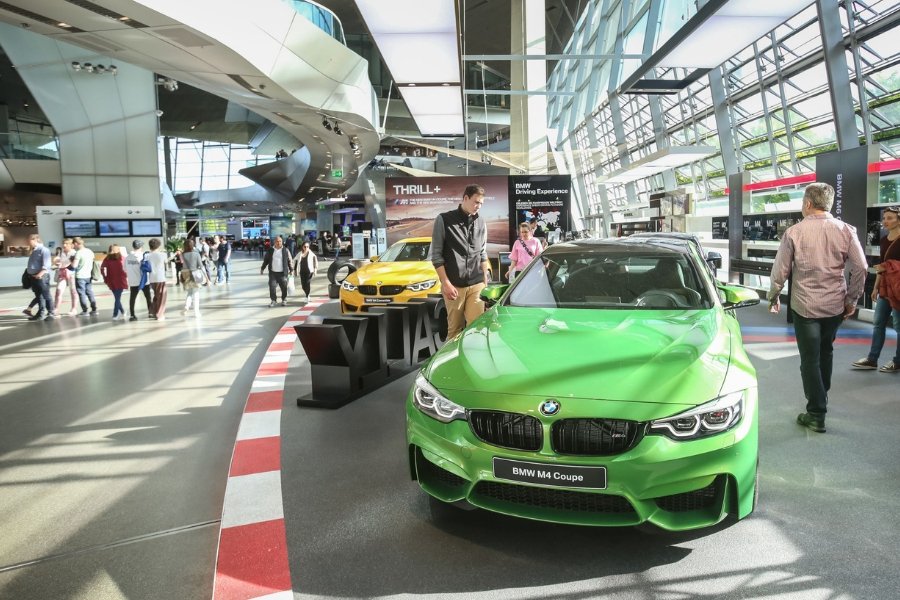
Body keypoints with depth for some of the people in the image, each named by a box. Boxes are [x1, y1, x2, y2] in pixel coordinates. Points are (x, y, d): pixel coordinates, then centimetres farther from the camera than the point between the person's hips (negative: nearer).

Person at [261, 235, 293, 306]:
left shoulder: (285, 250, 1)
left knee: (284, 287, 2)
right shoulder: (270, 250, 5)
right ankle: (273, 300, 10)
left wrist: (291, 270, 3)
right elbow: (266, 260, 12)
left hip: (282, 273, -1)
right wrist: (262, 268, 10)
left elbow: (289, 261, 5)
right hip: (273, 272, 1)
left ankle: (284, 300, 19)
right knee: (272, 286, -3)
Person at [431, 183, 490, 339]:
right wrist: (446, 283, -9)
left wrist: (485, 281, 12)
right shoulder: (444, 220, -1)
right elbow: (436, 254, -3)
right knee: (454, 328, 3)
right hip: (454, 285, -3)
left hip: (477, 285, 3)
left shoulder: (481, 223, 12)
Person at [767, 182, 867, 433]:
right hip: (835, 304, 4)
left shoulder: (795, 231, -9)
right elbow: (861, 267, -3)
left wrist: (773, 296, 7)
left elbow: (780, 269, -7)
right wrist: (852, 299, 9)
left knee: (810, 358, 2)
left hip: (805, 304, -4)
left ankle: (817, 414, 4)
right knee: (825, 352, 23)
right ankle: (820, 398, 37)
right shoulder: (845, 230, -2)